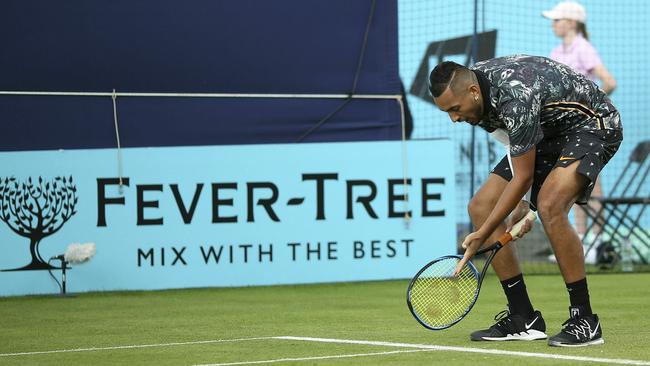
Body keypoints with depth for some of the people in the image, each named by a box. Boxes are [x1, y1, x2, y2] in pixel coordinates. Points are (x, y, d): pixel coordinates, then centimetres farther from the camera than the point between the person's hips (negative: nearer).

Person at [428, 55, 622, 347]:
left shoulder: (516, 99, -36)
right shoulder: (467, 84, -9)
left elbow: (524, 177, -27)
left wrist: (482, 236, -23)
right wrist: (518, 203, 8)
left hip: (591, 124, -9)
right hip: (545, 133, 9)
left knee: (549, 205, -33)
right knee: (480, 207, -1)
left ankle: (584, 321, -23)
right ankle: (523, 319, 2)